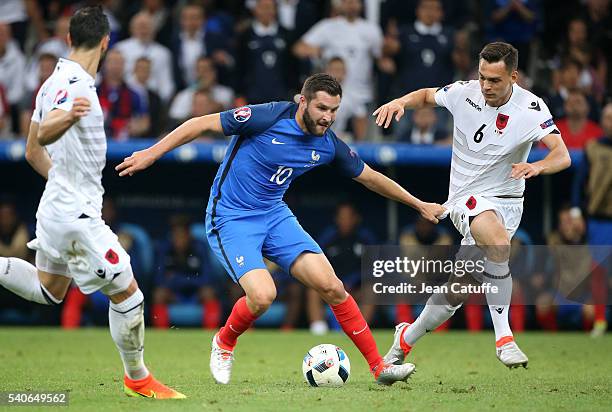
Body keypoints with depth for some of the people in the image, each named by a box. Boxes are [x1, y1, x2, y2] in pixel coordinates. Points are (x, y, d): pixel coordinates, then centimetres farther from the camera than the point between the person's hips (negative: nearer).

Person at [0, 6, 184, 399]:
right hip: (77, 214, -10)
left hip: (57, 204, 10)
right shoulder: (75, 83, -19)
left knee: (49, 290, 26)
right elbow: (42, 136, -34)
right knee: (127, 292, -2)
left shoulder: (56, 81, 10)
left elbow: (32, 152, 18)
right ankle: (138, 378, 10)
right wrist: (68, 117, -54)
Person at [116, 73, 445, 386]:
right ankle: (224, 343, 8)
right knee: (262, 295, -25)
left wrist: (420, 205, 18)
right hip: (230, 218, -5)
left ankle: (379, 367, -1)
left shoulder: (329, 145, -3)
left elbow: (369, 177, 13)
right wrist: (152, 154, -16)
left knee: (331, 286, -9)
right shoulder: (268, 117, -21)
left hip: (274, 215, 5)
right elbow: (202, 124, -14)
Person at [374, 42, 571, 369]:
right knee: (498, 242, -35)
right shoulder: (465, 93, -8)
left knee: (457, 292, 2)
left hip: (507, 202, 1)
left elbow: (562, 155, -25)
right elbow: (427, 95, 13)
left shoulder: (531, 109, -14)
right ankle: (503, 336, -28)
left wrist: (537, 166, -47)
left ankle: (405, 340, 27)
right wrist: (400, 102, -8)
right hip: (466, 198, -1)